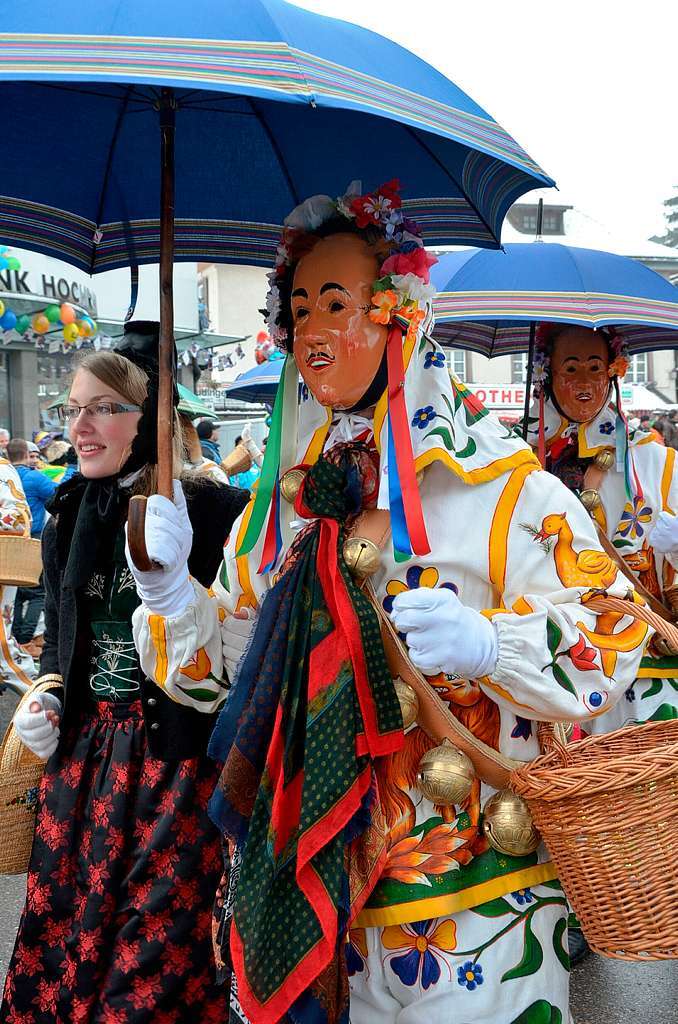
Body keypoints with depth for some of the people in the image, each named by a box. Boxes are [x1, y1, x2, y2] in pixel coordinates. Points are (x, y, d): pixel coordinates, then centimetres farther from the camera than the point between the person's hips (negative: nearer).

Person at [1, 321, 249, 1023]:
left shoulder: (212, 511, -14)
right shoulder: (71, 511, 7)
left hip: (175, 754, -5)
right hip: (82, 745, 6)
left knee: (155, 939, 6)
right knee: (63, 916, 17)